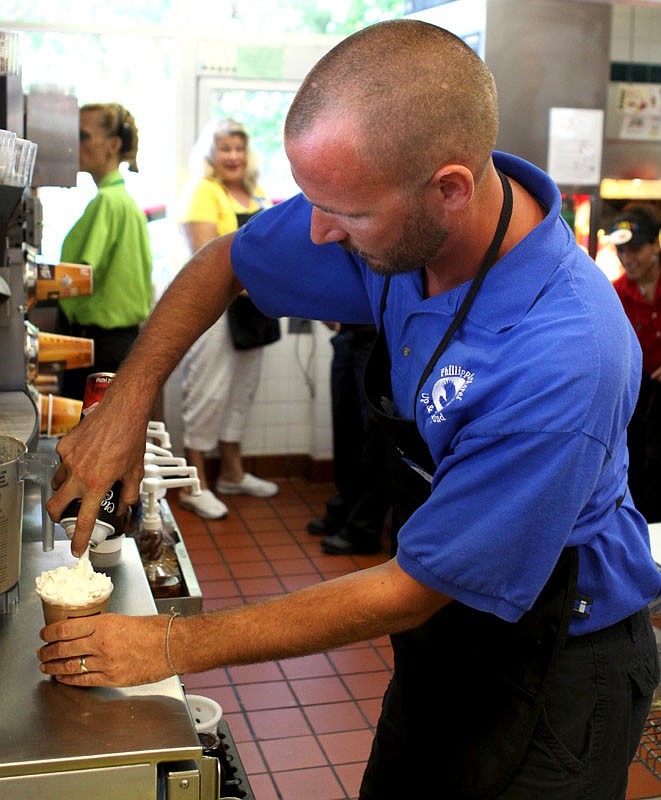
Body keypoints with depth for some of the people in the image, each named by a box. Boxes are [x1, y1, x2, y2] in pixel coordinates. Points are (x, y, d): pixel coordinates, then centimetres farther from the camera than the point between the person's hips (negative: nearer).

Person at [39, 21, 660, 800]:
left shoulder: (563, 360, -37)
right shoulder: (395, 217, -17)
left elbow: (408, 592, -27)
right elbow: (224, 263, 2)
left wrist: (178, 645, -21)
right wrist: (127, 399, -12)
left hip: (554, 668, -6)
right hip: (443, 624, 6)